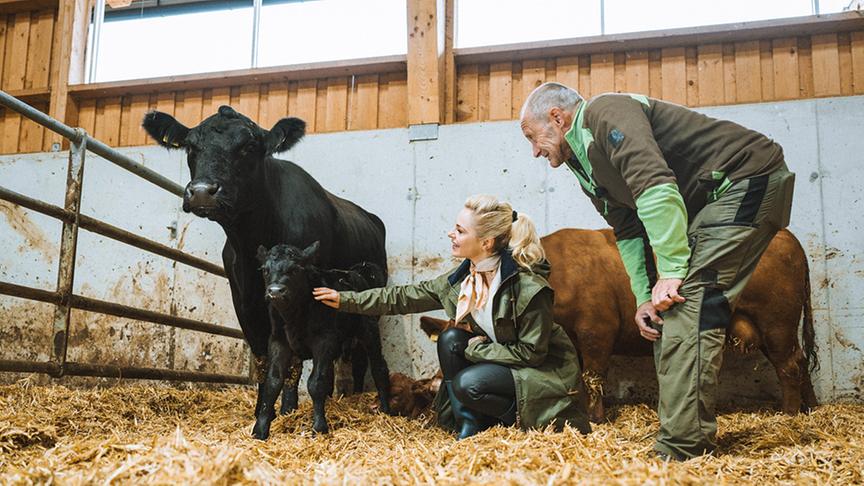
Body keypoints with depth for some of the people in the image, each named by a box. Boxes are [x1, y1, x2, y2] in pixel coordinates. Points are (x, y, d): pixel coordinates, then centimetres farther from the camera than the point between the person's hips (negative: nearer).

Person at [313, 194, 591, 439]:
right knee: (451, 339, -13)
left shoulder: (529, 287, -27)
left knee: (468, 384, -27)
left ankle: (524, 421, -1)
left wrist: (476, 348, -17)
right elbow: (405, 297, 1)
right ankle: (469, 429, -7)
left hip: (546, 370, -7)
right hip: (500, 358, 7)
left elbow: (531, 352, -22)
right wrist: (347, 300, 1)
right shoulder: (462, 278, -5)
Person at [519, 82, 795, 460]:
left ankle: (681, 453, -20)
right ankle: (694, 436, 12)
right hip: (708, 204, 10)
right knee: (666, 315, 7)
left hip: (750, 178, -10)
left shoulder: (605, 113, -15)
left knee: (688, 301, -20)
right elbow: (628, 232, 14)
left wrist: (672, 270, -28)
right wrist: (644, 297, 3)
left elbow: (654, 186, -28)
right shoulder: (586, 166, 14)